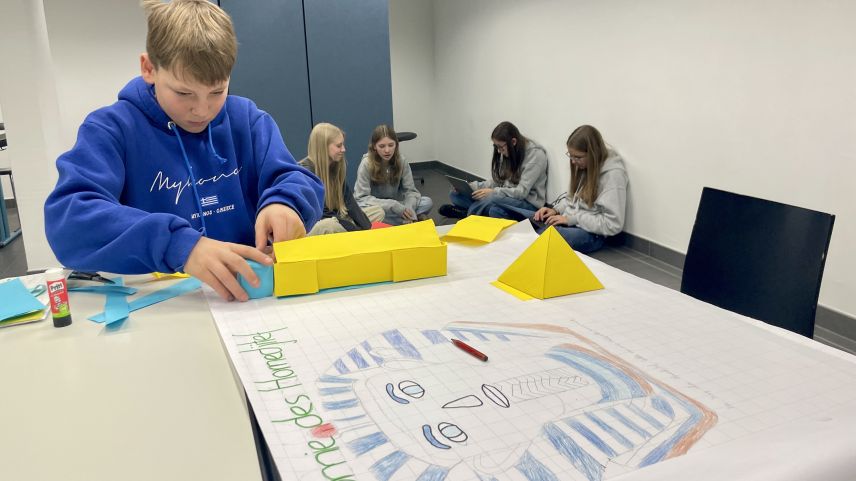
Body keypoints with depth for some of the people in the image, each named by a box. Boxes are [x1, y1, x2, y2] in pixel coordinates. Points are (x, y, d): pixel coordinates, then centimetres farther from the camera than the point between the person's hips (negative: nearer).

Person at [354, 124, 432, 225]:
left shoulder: (401, 161, -8)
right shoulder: (366, 164, -18)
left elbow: (410, 190, -7)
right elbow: (362, 197, -20)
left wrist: (408, 209, -30)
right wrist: (393, 206, -30)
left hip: (396, 205, 2)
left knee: (427, 202, -18)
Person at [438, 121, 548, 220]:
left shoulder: (536, 154, -15)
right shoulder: (507, 153, 7)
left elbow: (522, 192, -19)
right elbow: (496, 182, 8)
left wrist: (493, 192, -27)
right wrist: (472, 186, -7)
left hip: (529, 203, -7)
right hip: (506, 197, 7)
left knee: (490, 199, -38)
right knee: (456, 194, -5)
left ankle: (467, 213, -11)